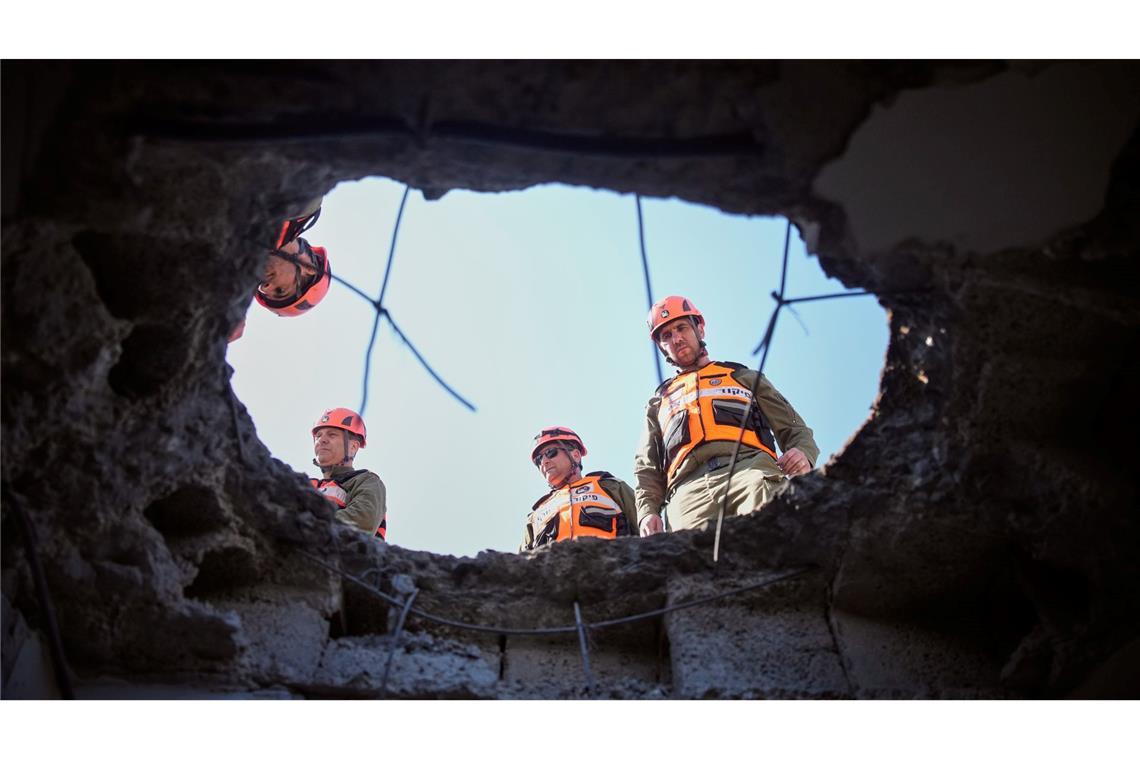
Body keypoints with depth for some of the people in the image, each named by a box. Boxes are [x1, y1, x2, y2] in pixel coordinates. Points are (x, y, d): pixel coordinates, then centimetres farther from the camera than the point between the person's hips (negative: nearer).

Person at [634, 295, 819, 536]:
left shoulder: (743, 377, 34)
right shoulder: (658, 403, 36)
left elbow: (793, 428, 26)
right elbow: (647, 471, 28)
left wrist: (803, 454, 0)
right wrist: (647, 513, 5)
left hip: (750, 467, -1)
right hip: (689, 490, 1)